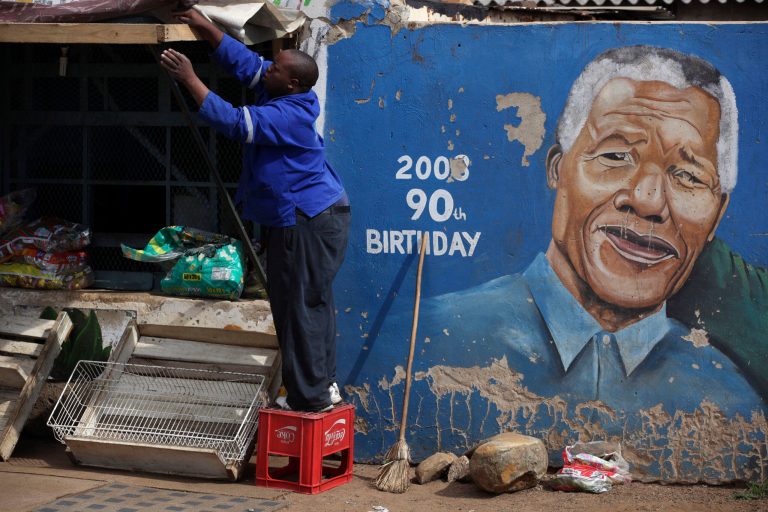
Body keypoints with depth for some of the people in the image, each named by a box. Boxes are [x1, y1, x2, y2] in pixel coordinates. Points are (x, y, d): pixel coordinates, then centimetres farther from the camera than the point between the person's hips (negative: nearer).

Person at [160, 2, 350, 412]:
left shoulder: (288, 115, -23)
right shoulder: (278, 94, 5)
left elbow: (232, 121, -27)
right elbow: (243, 61, 11)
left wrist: (189, 78, -24)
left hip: (309, 223, -11)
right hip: (314, 215, 11)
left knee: (299, 306, -4)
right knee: (313, 302, 16)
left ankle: (311, 396, 2)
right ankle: (324, 384, 26)